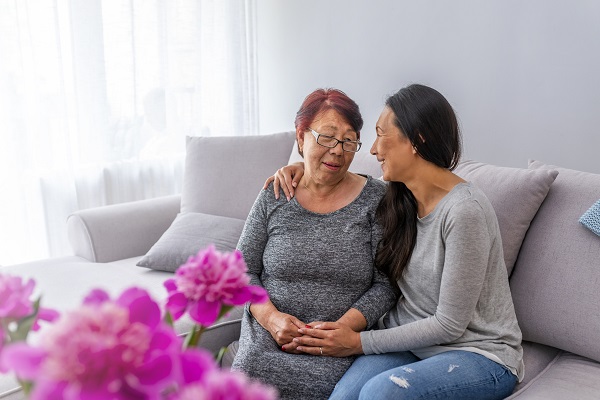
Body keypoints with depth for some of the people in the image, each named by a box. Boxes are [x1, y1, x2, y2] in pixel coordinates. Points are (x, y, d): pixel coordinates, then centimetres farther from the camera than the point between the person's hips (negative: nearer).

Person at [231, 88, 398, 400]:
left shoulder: (375, 199, -1)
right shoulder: (273, 199, 5)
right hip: (267, 339, 1)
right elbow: (243, 269, 8)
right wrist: (272, 318, -9)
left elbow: (386, 285, -2)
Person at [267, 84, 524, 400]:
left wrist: (359, 342, -15)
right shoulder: (398, 200, 1)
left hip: (479, 352, -5)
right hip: (414, 340, 5)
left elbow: (450, 325, -17)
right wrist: (306, 170, 6)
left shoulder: (464, 210, -22)